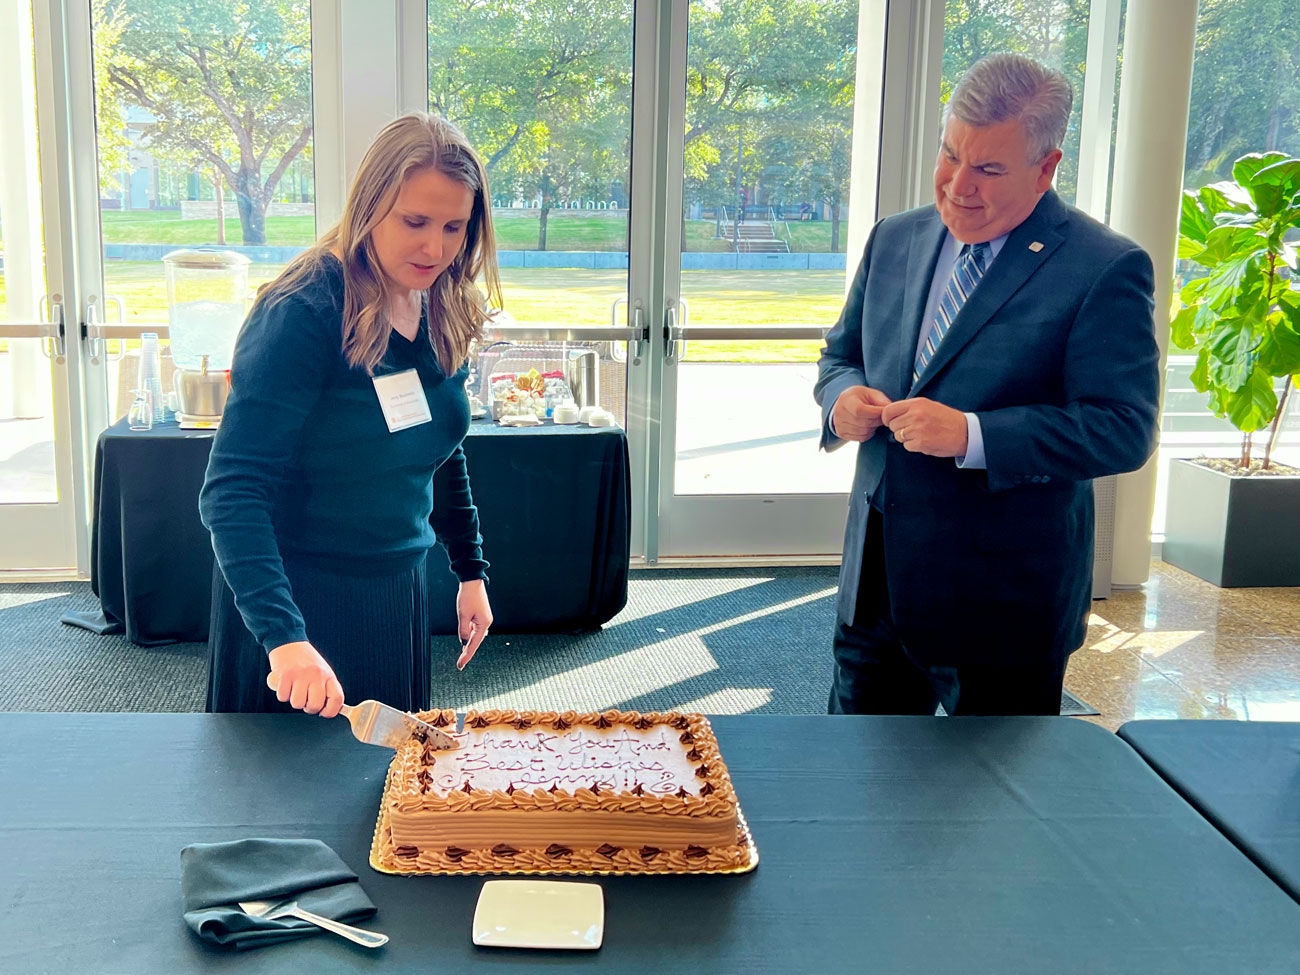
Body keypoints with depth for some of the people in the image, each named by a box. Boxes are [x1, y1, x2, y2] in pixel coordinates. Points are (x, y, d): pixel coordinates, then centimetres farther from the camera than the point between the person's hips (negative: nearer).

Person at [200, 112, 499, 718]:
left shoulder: (442, 315, 0)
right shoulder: (304, 311, -21)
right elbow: (233, 491, -27)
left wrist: (471, 571, 13)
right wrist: (284, 637, -37)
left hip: (398, 592, 6)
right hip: (298, 600, -6)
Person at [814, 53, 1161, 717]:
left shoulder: (1105, 270, -12)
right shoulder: (894, 240, 8)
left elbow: (1124, 428, -17)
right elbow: (841, 353, 17)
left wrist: (972, 436, -26)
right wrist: (843, 396, -7)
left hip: (1004, 603, -5)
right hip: (875, 585, 6)